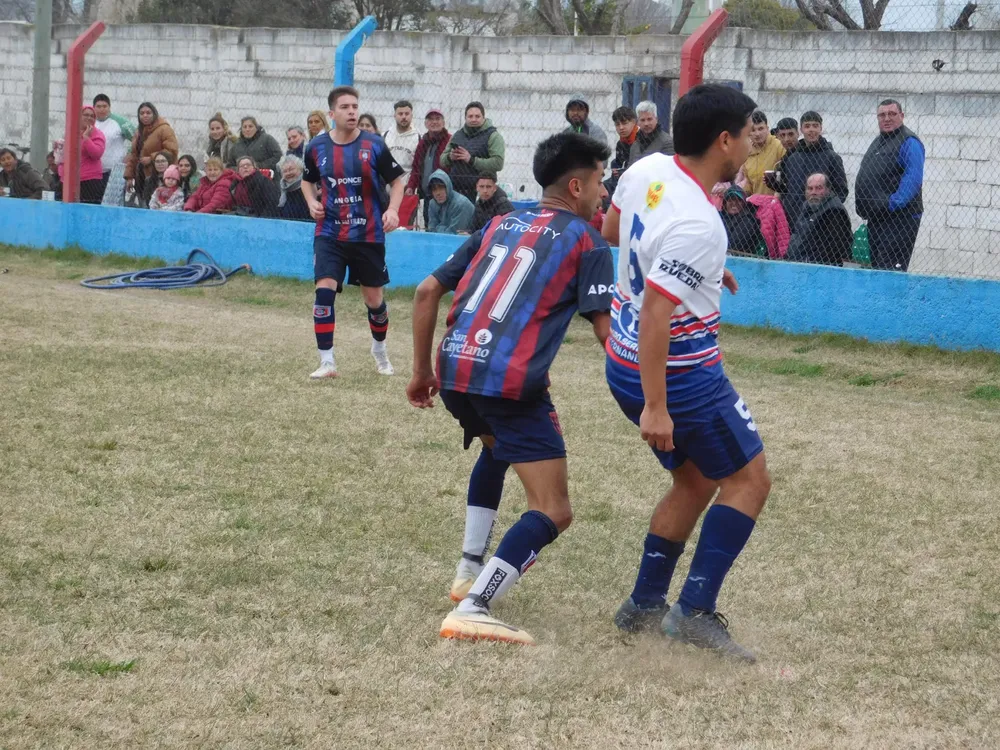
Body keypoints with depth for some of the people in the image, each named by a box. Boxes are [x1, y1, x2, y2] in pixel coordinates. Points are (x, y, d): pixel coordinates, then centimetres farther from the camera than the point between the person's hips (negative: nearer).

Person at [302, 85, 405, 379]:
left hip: (369, 234, 0)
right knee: (324, 290, -17)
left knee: (374, 298, 11)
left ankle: (379, 348, 39)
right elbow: (308, 180, 17)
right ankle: (327, 362, -12)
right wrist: (312, 202, -4)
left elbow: (396, 181, 1)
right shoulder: (317, 147, -2)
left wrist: (392, 210, -16)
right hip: (329, 233, 0)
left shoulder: (374, 145, -8)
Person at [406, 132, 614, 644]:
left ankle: (470, 572, 35)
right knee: (552, 513, -5)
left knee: (497, 447, 38)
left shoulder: (499, 226, 21)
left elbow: (427, 291, 19)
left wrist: (423, 370, 25)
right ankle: (472, 610, -22)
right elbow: (607, 330, -5)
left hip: (455, 372, 7)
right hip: (512, 382, -7)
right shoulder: (586, 241, 5)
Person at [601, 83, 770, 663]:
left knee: (696, 480, 21)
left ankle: (645, 604, 23)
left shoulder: (647, 170, -2)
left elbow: (612, 228, 18)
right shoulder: (697, 226, -28)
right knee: (749, 480, 3)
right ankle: (696, 611, -4)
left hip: (626, 365, 9)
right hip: (682, 375, -9)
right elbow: (653, 315, -29)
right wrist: (655, 406, -26)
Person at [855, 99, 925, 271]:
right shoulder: (879, 141, 20)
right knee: (877, 268, 11)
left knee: (890, 270, -16)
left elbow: (913, 179, -20)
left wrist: (891, 204, -26)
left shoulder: (909, 142, -9)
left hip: (899, 217, -10)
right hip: (877, 218, 10)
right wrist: (863, 206, 14)